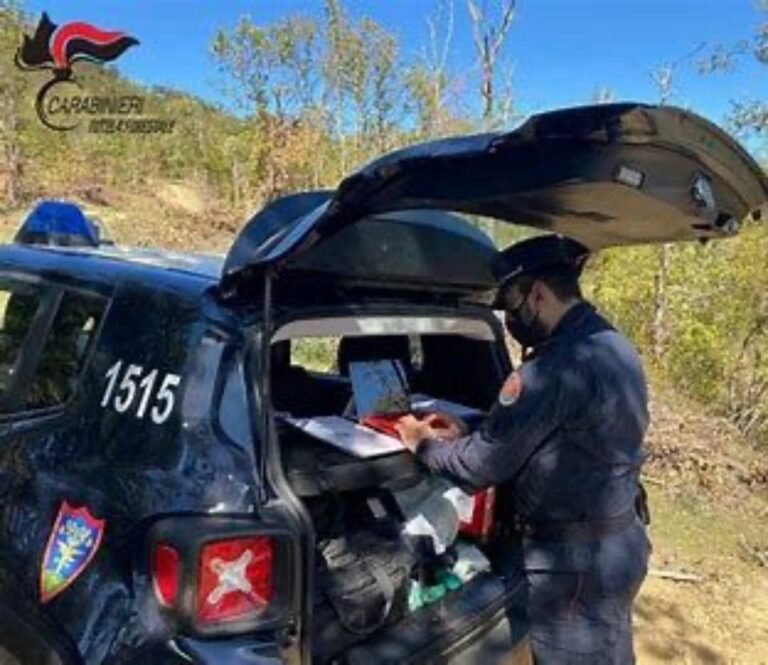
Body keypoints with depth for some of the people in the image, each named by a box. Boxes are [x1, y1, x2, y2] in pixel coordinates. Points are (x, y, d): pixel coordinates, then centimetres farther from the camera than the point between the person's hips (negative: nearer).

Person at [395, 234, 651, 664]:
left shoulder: (558, 366, -27)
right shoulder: (615, 347, 6)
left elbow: (483, 466, -20)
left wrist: (423, 444, -2)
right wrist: (468, 436, 11)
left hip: (570, 564, -9)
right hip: (618, 544, 9)